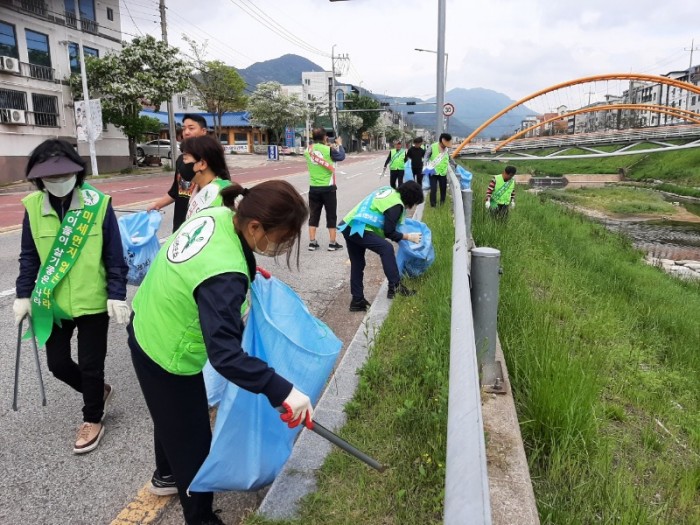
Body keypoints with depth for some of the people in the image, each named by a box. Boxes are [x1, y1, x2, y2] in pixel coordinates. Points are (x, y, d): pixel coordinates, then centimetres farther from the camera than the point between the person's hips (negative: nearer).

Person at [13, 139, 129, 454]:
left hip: (93, 301, -3)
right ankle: (99, 391, 40)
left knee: (90, 365, 7)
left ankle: (92, 420, 29)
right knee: (57, 363, 12)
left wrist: (117, 295, -12)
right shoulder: (33, 206, -4)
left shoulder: (99, 203, -13)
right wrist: (24, 295, 3)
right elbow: (29, 256, 5)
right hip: (53, 303, 4)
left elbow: (114, 256, -9)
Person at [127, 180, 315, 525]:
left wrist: (247, 274, 6)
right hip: (168, 357, -9)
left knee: (172, 419, 32)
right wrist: (283, 391, -43)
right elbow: (224, 354, -43)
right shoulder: (224, 275, -39)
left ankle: (166, 476, 59)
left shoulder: (217, 216, -13)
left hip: (148, 330, 9)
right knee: (193, 441, 12)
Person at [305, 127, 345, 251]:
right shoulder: (328, 149, -12)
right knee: (331, 216, 7)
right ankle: (332, 243, 9)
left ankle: (312, 242, 10)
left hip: (314, 188, 4)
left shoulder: (308, 150, 1)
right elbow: (341, 156, 3)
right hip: (328, 188, -4)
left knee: (313, 216, 10)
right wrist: (339, 145, 18)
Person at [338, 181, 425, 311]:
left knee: (357, 265, 14)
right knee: (386, 248, -15)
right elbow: (388, 232, -10)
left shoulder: (389, 191, 14)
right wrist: (408, 237, 0)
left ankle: (357, 301, 21)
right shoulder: (396, 205, -12)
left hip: (348, 226, 10)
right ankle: (395, 286, -10)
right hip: (358, 229, -10)